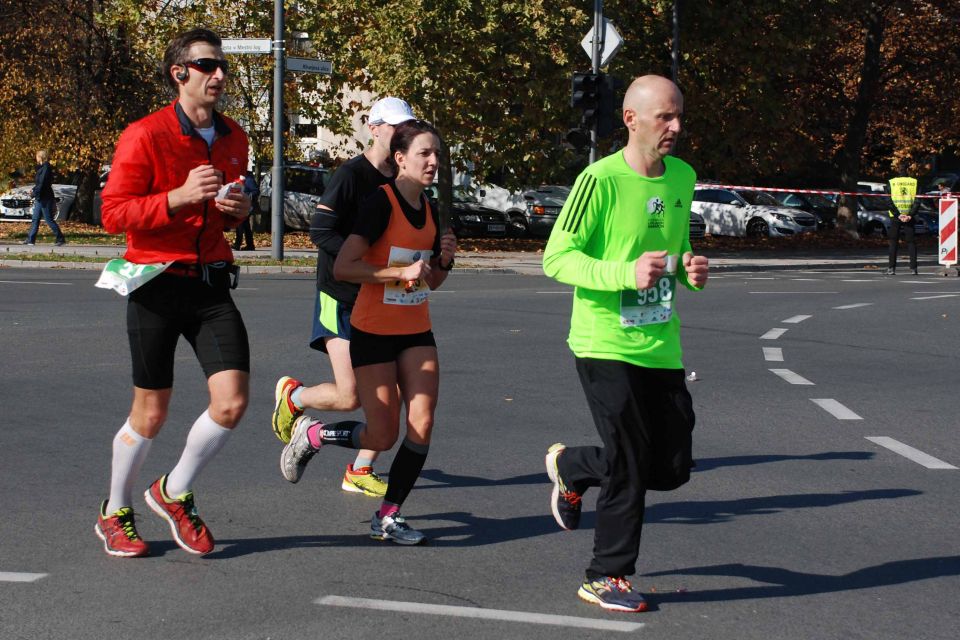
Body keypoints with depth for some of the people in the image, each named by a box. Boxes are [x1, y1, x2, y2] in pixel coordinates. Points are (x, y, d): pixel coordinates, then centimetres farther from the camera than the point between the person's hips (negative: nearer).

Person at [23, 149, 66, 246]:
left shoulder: (46, 168, -16)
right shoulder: (41, 168, 14)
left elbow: (42, 183, -21)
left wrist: (35, 193, -15)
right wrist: (34, 190, 8)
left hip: (45, 198, -10)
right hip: (40, 198, 10)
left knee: (49, 219, -6)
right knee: (35, 219, 9)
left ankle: (61, 239, -2)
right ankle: (30, 239, 11)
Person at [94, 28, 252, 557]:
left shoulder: (234, 138, 10)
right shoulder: (145, 136, -10)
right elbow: (114, 213, -14)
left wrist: (239, 209, 2)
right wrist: (179, 197, -25)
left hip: (212, 284, 5)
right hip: (157, 284, -5)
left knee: (232, 402, -8)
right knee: (150, 414, 4)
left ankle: (175, 492, 18)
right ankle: (114, 514, 27)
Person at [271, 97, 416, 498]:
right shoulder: (351, 175, -13)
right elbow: (320, 231, -19)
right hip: (341, 298, -7)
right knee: (349, 397, -11)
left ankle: (360, 472, 13)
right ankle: (292, 396, 21)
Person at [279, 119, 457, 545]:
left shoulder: (429, 210, 8)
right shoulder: (381, 204, -15)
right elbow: (342, 267, -21)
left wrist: (443, 260, -2)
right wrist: (402, 272, -25)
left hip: (416, 333, 6)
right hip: (374, 332, -6)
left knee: (421, 424, -6)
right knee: (382, 436, -3)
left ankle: (387, 518, 5)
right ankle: (310, 435, 23)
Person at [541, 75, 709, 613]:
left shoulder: (683, 176, 7)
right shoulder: (602, 180, -14)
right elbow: (556, 257, -14)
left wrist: (690, 270, -2)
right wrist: (627, 273, -26)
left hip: (662, 346, 7)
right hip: (607, 345, -7)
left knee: (673, 468, 9)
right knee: (629, 467, -3)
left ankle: (572, 467, 34)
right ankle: (608, 578, 15)